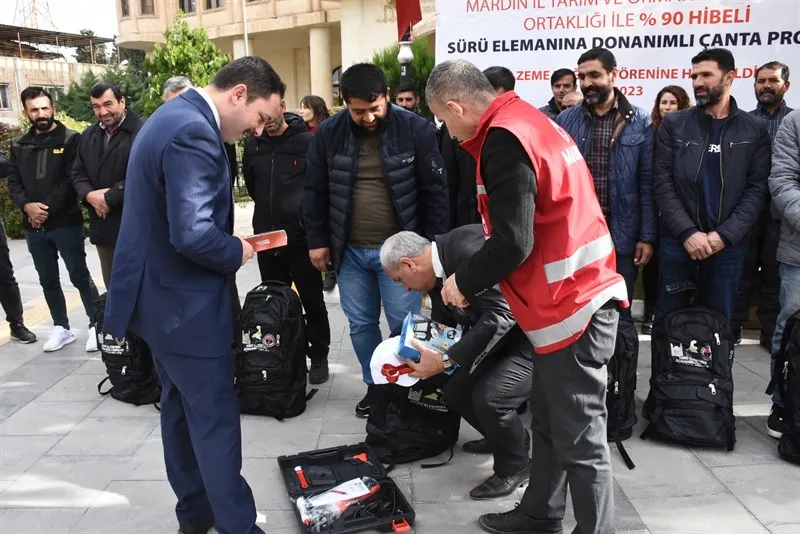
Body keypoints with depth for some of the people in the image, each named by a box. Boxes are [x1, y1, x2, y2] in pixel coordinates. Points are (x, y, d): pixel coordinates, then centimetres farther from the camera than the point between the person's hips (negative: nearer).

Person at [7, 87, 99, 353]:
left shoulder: (70, 139, -4)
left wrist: (48, 209, -13)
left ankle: (95, 326, 13)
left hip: (66, 223, -5)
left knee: (80, 277, 1)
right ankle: (62, 328, 26)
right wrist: (27, 206, -9)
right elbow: (13, 181, 9)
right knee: (48, 281, 13)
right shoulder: (19, 145, 10)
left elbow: (72, 180, -10)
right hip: (33, 226, 5)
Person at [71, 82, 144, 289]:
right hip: (103, 225, 8)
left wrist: (109, 198, -16)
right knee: (113, 287, 18)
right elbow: (78, 173, 15)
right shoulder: (88, 135, 15)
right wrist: (90, 195, -6)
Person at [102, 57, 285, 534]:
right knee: (216, 418, 2)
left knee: (181, 406, 20)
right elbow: (193, 235, -32)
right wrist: (236, 252, -14)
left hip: (160, 292, 11)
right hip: (184, 301, -11)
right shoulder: (194, 132, -24)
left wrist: (228, 243, 8)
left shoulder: (175, 116, 10)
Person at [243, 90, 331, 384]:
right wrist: (269, 210, 12)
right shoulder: (252, 145, 5)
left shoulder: (308, 141, -9)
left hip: (302, 238, -4)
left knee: (312, 302, 8)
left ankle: (318, 356, 22)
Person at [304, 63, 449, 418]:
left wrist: (435, 244, -5)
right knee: (360, 324, 13)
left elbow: (435, 190, -4)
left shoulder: (416, 130, -8)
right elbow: (315, 191, 7)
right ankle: (374, 386, 31)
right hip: (349, 251, 3)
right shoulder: (329, 133, -1)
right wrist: (317, 240, 5)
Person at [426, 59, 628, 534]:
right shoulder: (526, 120, 14)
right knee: (548, 423, 21)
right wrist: (476, 279, 16)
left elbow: (512, 243, -23)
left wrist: (464, 283, -6)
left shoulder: (503, 139, -18)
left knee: (579, 439, 2)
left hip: (571, 305, -10)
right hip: (575, 295, 10)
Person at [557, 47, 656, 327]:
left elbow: (647, 183, 0)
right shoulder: (564, 121, 3)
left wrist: (647, 236, -3)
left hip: (621, 235, -1)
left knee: (618, 313, 11)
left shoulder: (640, 122, 0)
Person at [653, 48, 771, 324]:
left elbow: (757, 189, -1)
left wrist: (724, 235, -14)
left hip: (728, 245, 1)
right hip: (677, 242, 0)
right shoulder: (673, 124, 3)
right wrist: (688, 232, -14)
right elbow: (663, 183, -4)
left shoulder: (755, 130, 4)